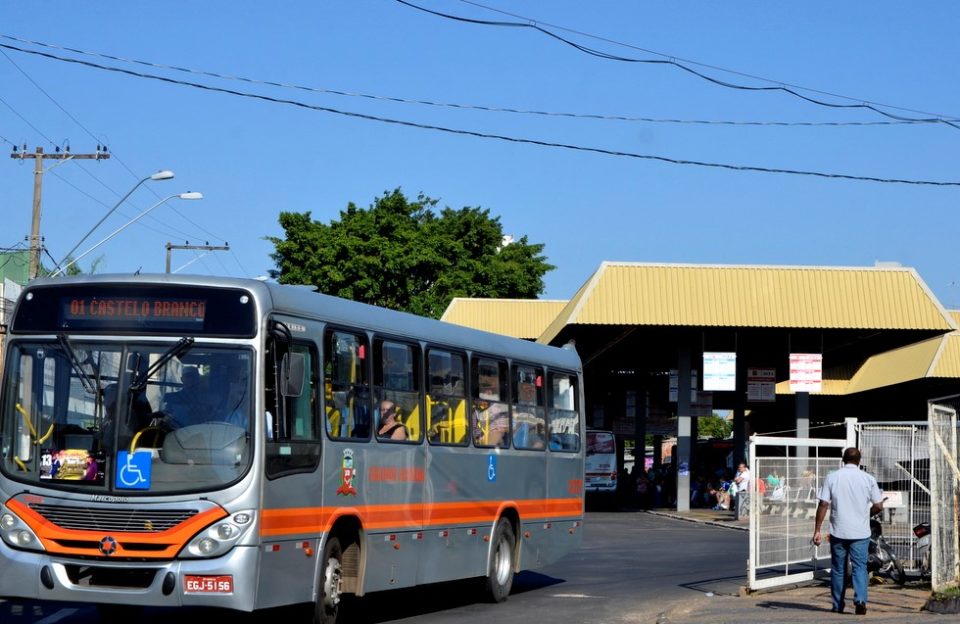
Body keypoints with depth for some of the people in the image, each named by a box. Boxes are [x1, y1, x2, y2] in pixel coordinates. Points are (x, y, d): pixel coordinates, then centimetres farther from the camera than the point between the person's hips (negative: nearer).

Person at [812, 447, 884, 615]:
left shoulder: (832, 478, -1)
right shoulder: (868, 479, 0)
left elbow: (823, 505, -5)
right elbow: (878, 506, 0)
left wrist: (817, 530, -2)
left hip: (838, 532, 1)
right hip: (860, 532, -1)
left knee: (838, 569, 11)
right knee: (859, 567, 1)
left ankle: (838, 606, 16)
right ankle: (860, 599, -18)